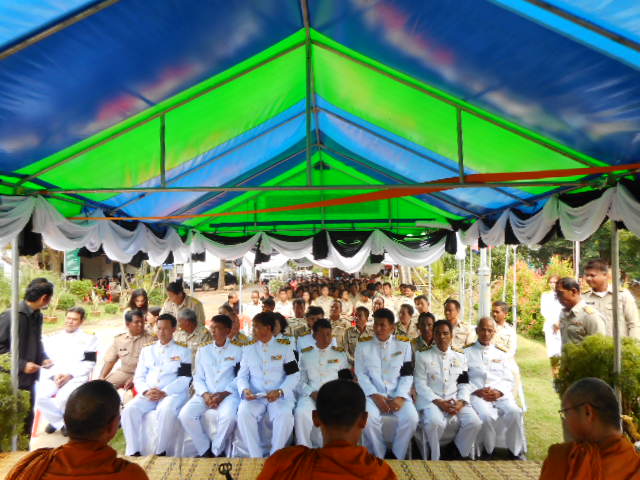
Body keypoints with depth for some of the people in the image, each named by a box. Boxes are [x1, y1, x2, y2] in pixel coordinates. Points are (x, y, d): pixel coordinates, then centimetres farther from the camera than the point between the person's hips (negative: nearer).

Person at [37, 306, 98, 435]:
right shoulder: (53, 339, 20)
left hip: (76, 377, -3)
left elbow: (88, 365, 0)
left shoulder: (89, 339, 9)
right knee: (40, 397, -25)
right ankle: (61, 422, -1)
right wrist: (55, 375, -8)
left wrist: (70, 375, -13)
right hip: (53, 377, 4)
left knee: (62, 398, -31)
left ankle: (59, 420, 3)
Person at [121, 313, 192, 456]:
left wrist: (164, 392, -15)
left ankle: (160, 452, -20)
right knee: (129, 409, -25)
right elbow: (138, 377, 13)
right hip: (148, 394, 4)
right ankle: (133, 452, -17)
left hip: (173, 393, -3)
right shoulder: (147, 350, 21)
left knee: (166, 411, -35)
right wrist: (146, 391, -8)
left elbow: (185, 379, -2)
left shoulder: (183, 351, 9)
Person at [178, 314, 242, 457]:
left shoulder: (238, 349, 3)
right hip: (205, 394, 3)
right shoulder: (203, 349, 12)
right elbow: (198, 377, 9)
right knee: (185, 415, -23)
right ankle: (205, 450, -1)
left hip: (228, 394, -3)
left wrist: (223, 394, -14)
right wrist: (205, 394, -9)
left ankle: (217, 451, -4)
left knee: (228, 417, -33)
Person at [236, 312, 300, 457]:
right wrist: (244, 389, -11)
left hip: (280, 396, -1)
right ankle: (256, 457, -17)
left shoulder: (284, 349, 7)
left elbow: (294, 375, 2)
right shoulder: (248, 349, 14)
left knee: (285, 416, -31)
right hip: (254, 396, 2)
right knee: (244, 413, -29)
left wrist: (280, 391, -15)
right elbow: (242, 375, 11)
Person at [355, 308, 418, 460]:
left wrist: (400, 397, -12)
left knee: (411, 419, -26)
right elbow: (361, 374, 1)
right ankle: (379, 457, -3)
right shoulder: (363, 344, 5)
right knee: (368, 418, -29)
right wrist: (375, 396, -12)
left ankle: (398, 458, -2)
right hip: (373, 394, -1)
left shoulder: (404, 344, 7)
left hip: (398, 393, 1)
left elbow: (407, 374, 4)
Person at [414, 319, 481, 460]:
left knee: (474, 422, -22)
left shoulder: (459, 356, 14)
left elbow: (464, 383, 11)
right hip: (430, 399, -3)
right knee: (434, 422, -34)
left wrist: (461, 401, -9)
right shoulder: (422, 354, 2)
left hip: (455, 399, 4)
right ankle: (434, 458, -6)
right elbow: (420, 384, -3)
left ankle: (462, 456, 4)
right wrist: (438, 402, -15)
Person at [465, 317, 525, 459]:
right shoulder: (467, 353, 13)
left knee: (515, 412, -28)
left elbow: (509, 380, 14)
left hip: (500, 394, 2)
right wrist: (477, 391, -12)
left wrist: (499, 392, -5)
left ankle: (516, 451, -8)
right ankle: (488, 451, -8)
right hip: (477, 394, -2)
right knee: (486, 416, -32)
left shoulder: (501, 353, 22)